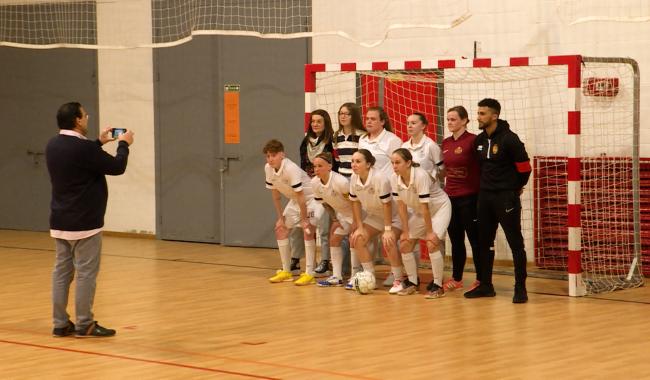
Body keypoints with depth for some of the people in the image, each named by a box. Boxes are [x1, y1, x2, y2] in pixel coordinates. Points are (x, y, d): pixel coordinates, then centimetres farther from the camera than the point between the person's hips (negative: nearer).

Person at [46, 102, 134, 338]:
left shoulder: (53, 146, 5)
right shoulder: (82, 148, -20)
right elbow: (117, 167, -11)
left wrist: (99, 143, 28)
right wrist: (124, 144, 6)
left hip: (59, 222, 8)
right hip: (84, 223, -8)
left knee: (62, 271, 10)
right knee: (86, 273, -1)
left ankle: (60, 323, 12)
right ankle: (84, 325, 3)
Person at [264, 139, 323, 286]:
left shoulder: (291, 169, -33)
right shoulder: (268, 169, -11)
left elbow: (300, 196, -28)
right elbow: (275, 194, 0)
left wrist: (304, 219, -23)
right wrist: (280, 218, 1)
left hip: (312, 198, -9)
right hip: (295, 200, 9)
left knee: (307, 230, -23)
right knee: (280, 228, 7)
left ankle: (309, 274, -20)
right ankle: (286, 271, 17)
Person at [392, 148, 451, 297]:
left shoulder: (420, 176, -33)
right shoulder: (396, 178, -14)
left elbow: (425, 206, -29)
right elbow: (401, 205, -7)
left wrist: (430, 232, -24)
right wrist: (405, 231, -7)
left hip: (440, 207, -7)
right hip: (419, 212, 7)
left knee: (432, 244, -23)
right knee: (404, 244, 0)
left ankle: (437, 285, -11)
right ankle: (413, 282, 16)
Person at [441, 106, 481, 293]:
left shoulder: (473, 140, -12)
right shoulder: (446, 143, 10)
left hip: (469, 198, -7)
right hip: (450, 197, 7)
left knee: (474, 238, 0)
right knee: (455, 240, 13)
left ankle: (481, 279, 7)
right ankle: (456, 279, 21)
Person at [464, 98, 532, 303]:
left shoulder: (509, 139, -13)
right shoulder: (479, 140, 7)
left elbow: (524, 167, -9)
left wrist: (515, 187, 4)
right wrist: (486, 185, 13)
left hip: (506, 197, -7)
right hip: (485, 196, 7)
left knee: (515, 242, -3)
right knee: (484, 242, 10)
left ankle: (520, 288, 0)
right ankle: (485, 285, 19)